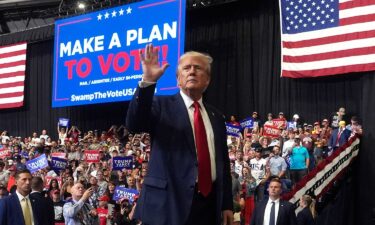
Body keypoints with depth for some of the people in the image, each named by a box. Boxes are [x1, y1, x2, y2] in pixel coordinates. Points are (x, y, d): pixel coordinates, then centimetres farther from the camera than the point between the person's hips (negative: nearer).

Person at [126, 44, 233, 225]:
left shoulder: (216, 117, 16)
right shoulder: (162, 105, 2)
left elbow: (223, 163, 16)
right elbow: (134, 125, -17)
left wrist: (227, 205, 11)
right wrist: (147, 82, -27)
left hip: (209, 204, 5)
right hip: (169, 203, -4)